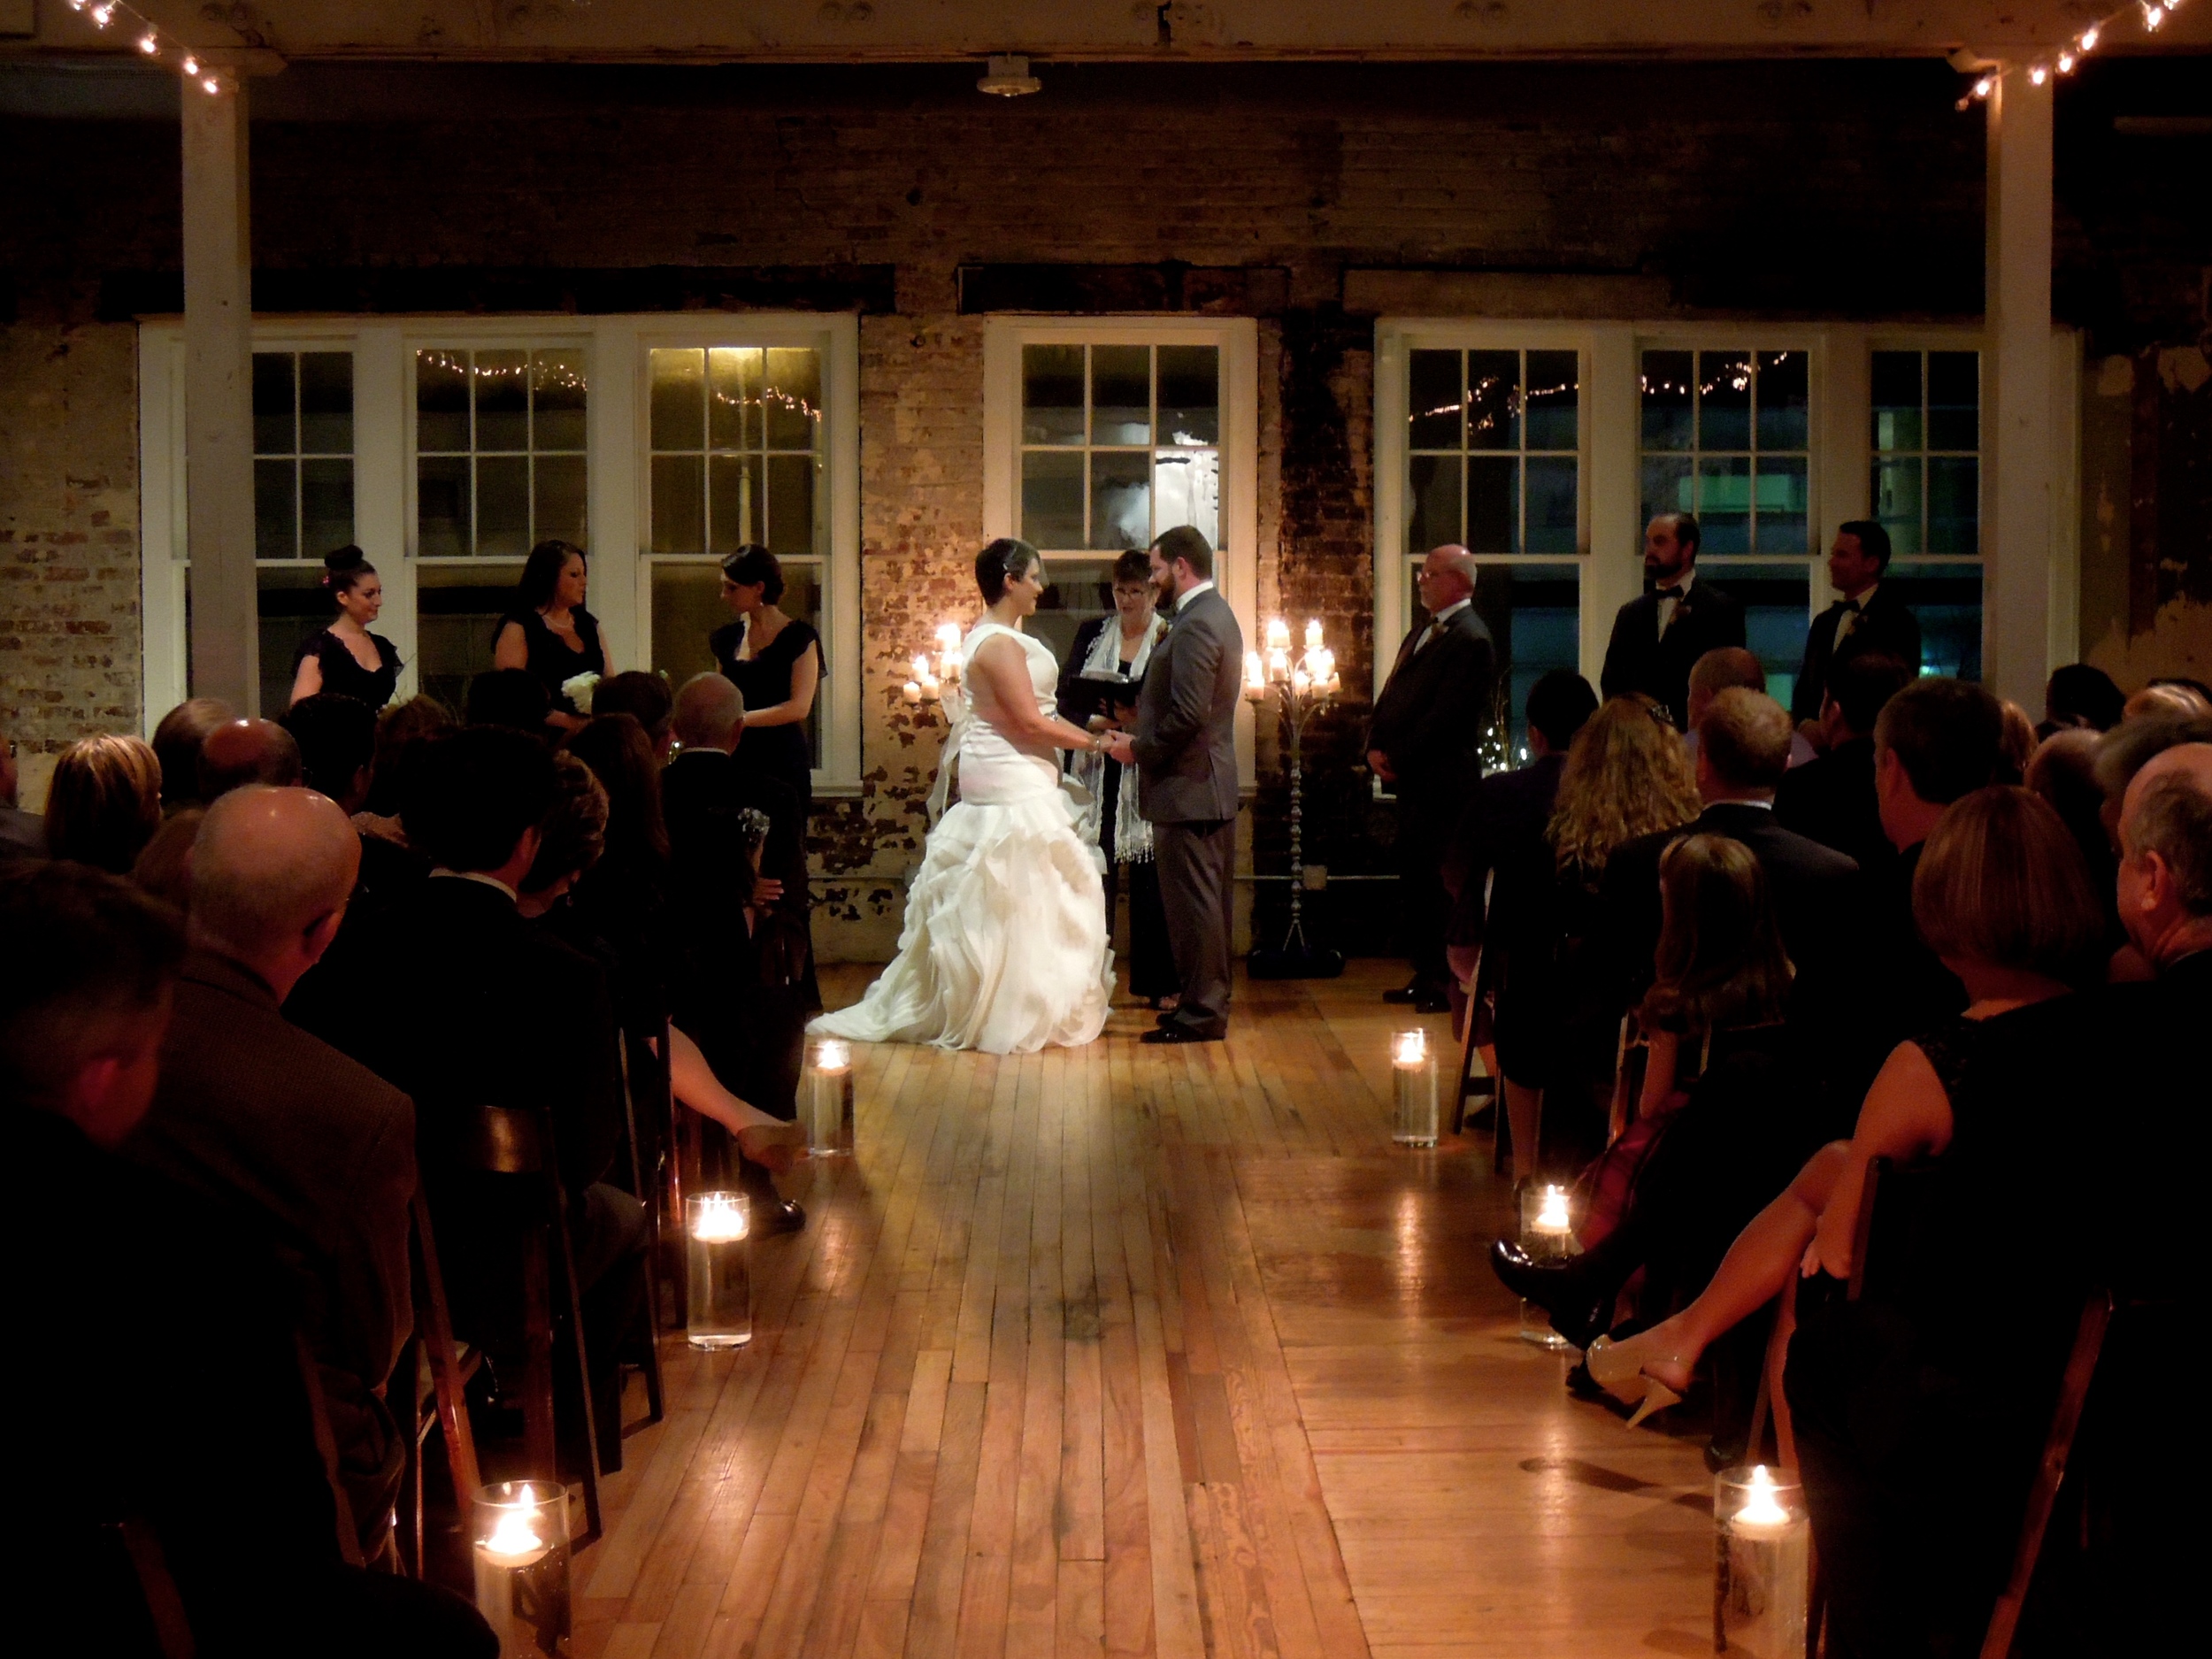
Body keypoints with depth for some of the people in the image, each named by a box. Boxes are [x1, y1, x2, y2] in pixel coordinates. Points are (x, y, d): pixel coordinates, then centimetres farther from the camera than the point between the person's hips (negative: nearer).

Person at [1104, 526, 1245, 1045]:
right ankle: (1208, 1002, 21)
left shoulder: (1195, 624, -18)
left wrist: (1139, 748, -12)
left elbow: (1189, 714, -24)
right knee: (1208, 900, 14)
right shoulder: (1215, 614, 15)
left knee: (1192, 901, -5)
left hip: (1187, 787, -11)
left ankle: (1201, 1012, -1)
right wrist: (1141, 730, 12)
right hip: (1213, 785, 11)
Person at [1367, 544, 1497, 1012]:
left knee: (1440, 881, -5)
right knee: (1414, 877, 12)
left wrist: (1398, 758, -15)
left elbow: (1445, 717, -18)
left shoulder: (1470, 640, -12)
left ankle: (1452, 982, 1)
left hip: (1443, 782, -9)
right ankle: (1425, 974, 19)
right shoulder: (1422, 631, 18)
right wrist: (1376, 747, 3)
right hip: (1411, 778, 9)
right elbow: (1392, 695, 18)